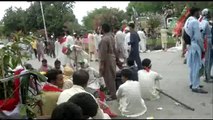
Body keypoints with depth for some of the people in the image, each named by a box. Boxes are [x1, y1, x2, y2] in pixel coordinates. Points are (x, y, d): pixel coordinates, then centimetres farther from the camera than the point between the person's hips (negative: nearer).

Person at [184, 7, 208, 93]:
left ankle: (192, 83, 27)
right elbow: (198, 37, -18)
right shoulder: (195, 22, -17)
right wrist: (202, 48, -8)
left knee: (192, 66, 17)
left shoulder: (188, 21, 11)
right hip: (195, 46, -9)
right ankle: (195, 87, 0)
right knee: (196, 67, -4)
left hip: (190, 46, 9)